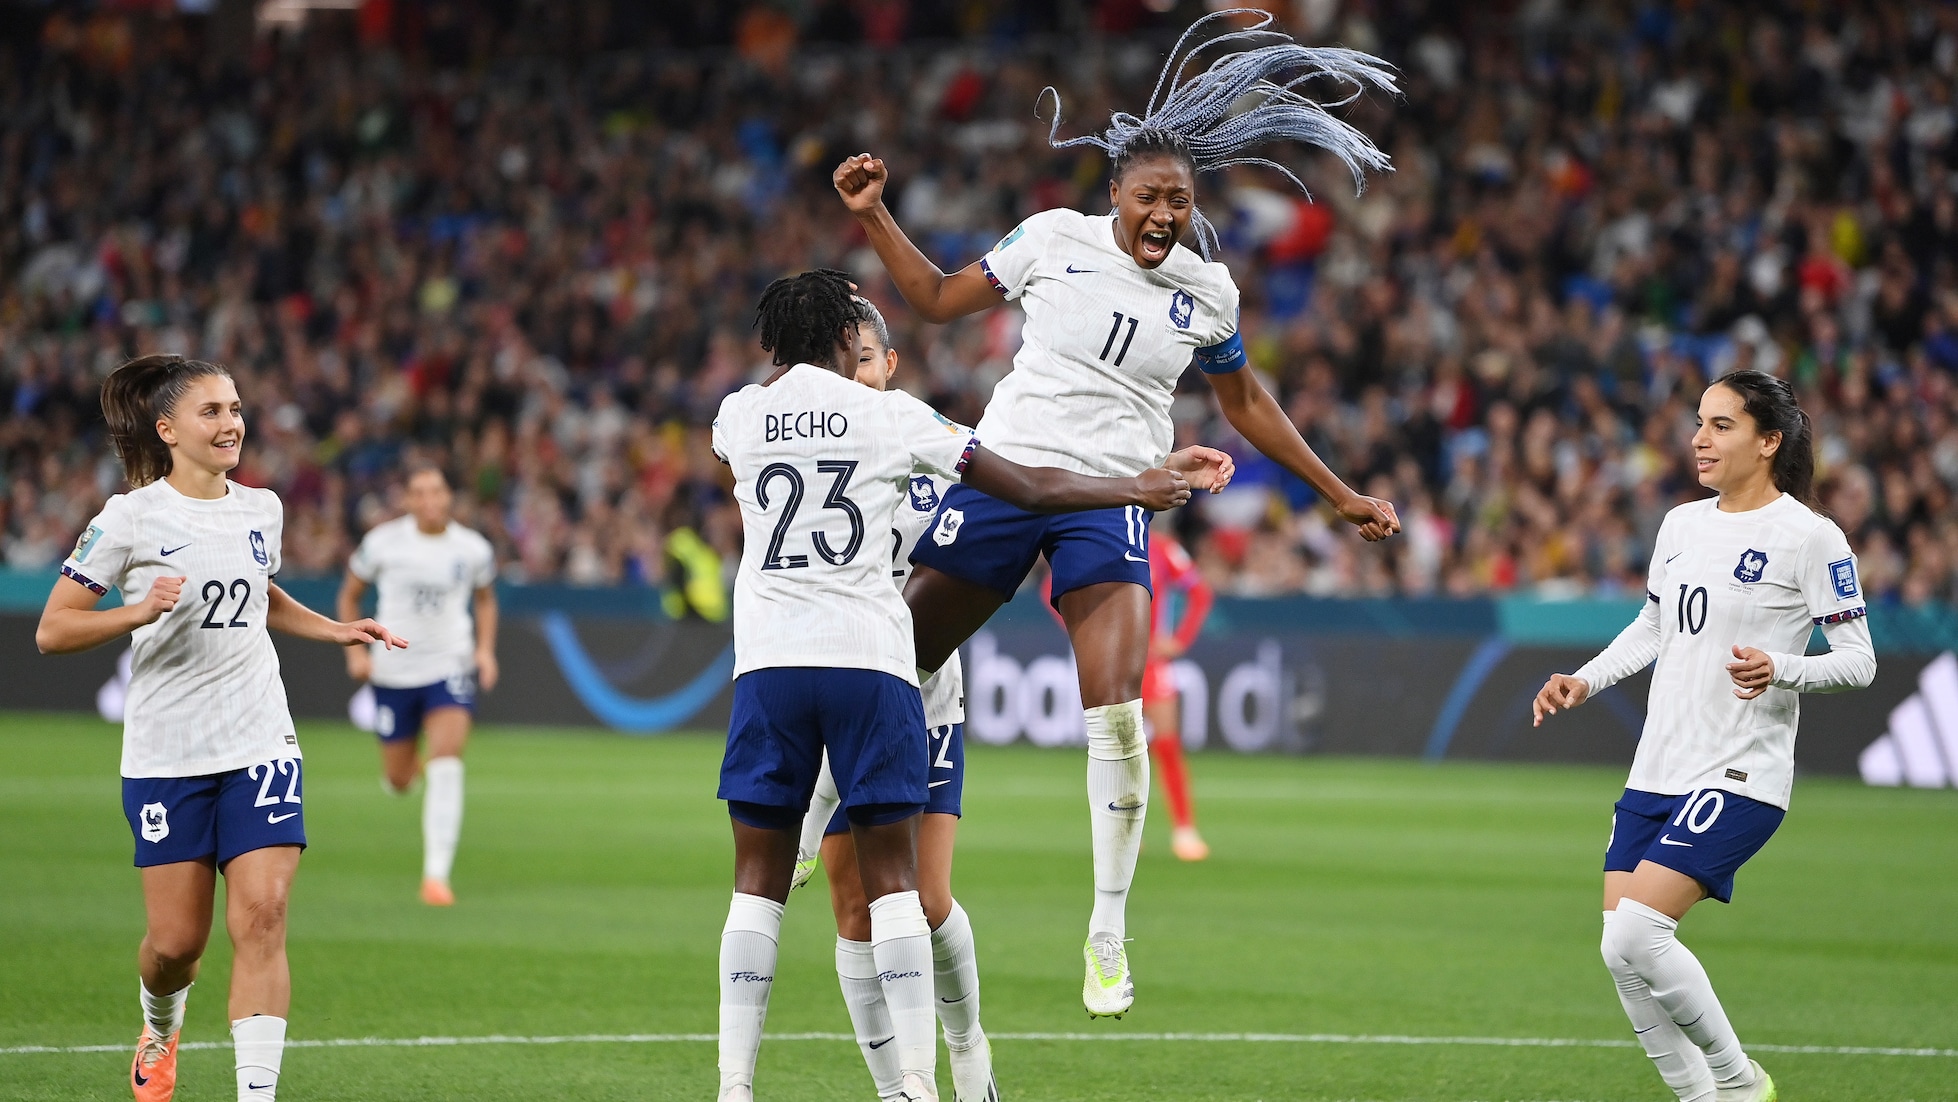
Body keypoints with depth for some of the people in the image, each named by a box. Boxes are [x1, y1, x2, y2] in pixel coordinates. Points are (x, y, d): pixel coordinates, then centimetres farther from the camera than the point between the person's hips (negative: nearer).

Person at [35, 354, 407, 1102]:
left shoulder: (261, 510, 9)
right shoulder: (130, 518, -7)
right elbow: (52, 631, -7)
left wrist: (337, 630, 17)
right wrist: (139, 611, -23)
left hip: (260, 746, 3)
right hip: (166, 754, -3)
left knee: (261, 918, -13)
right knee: (177, 940, 2)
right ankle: (160, 1031, 37)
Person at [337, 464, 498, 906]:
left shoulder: (473, 549, -2)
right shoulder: (383, 542, -6)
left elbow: (485, 600, 17)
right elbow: (350, 595, 8)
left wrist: (486, 649, 2)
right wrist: (356, 651, -2)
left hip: (451, 666, -1)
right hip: (394, 668, 1)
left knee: (446, 764, -20)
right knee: (398, 781, 7)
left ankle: (436, 874, -18)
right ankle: (410, 767, 50)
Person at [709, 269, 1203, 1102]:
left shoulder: (738, 415, 9)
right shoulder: (890, 416, 4)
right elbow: (1030, 487, 8)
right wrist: (1136, 491, 20)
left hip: (768, 662, 1)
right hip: (870, 659, -1)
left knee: (759, 881, 6)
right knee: (892, 878, 4)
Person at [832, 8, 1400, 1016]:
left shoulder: (1206, 292, 6)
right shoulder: (1055, 239, 1)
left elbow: (1246, 405, 21)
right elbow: (940, 298, 12)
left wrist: (1340, 497, 23)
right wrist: (872, 220, 1)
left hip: (1110, 500, 0)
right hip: (1003, 470, 0)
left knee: (1115, 714, -16)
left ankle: (1108, 936, -4)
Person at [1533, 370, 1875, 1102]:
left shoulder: (1811, 538, -9)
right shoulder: (1681, 524, 12)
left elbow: (1859, 659, -9)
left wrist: (1782, 669, -26)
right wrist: (1585, 681, 13)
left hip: (1740, 779, -8)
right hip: (1657, 769, 8)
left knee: (1635, 934, -20)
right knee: (1621, 951, 1)